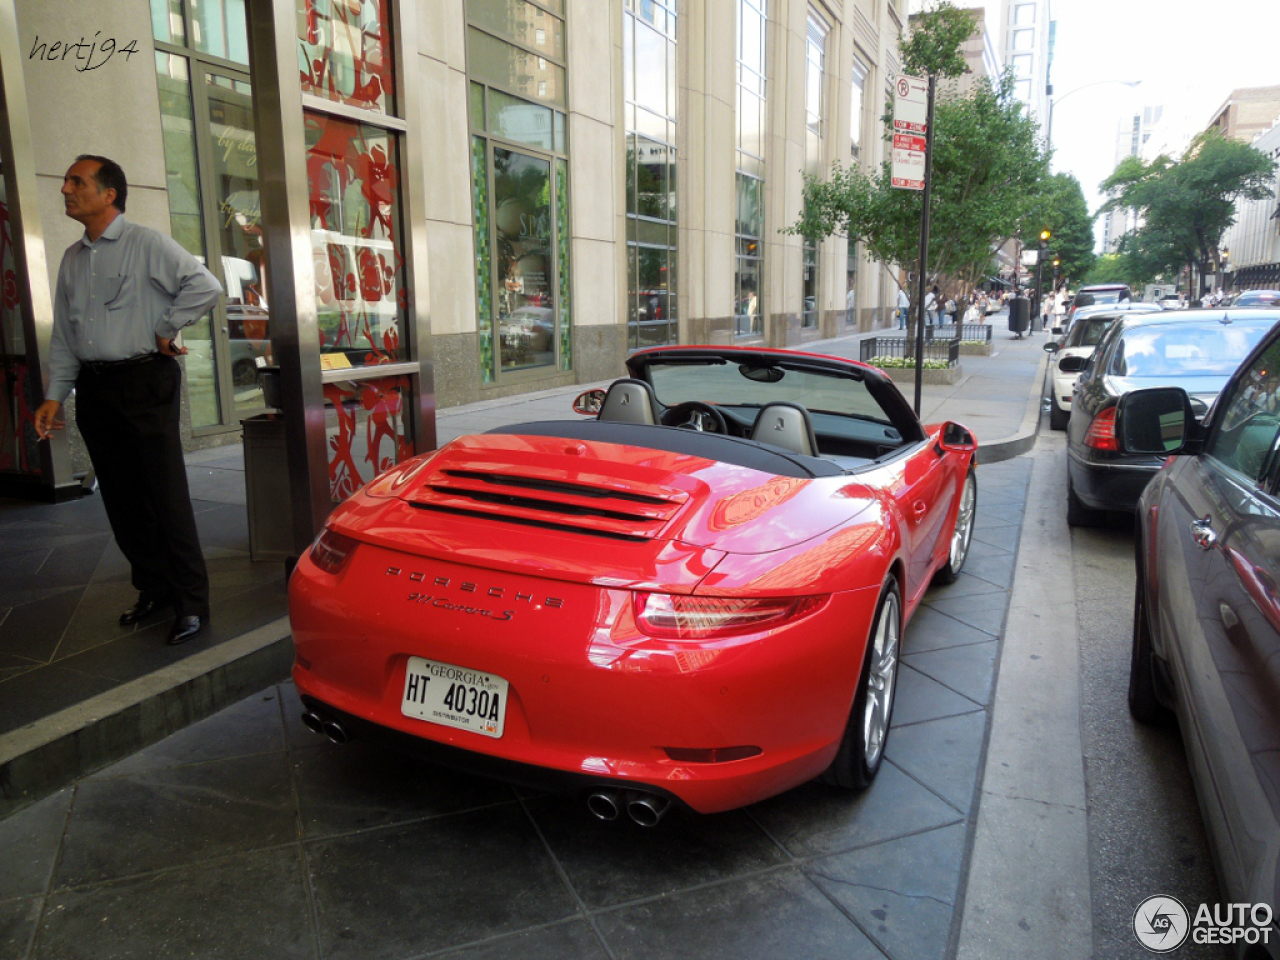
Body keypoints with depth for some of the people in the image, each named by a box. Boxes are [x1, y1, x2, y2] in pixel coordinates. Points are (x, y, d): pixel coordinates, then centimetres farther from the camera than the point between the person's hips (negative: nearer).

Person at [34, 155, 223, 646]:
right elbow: (63, 335, 17)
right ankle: (154, 589, 22)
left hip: (145, 382, -7)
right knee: (121, 498, 9)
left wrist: (166, 329, -6)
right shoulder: (72, 259, 16)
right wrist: (54, 395, 10)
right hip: (94, 389, 7)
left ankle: (190, 602, 0)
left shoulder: (146, 245, -3)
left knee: (167, 496, -7)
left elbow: (205, 286, -11)